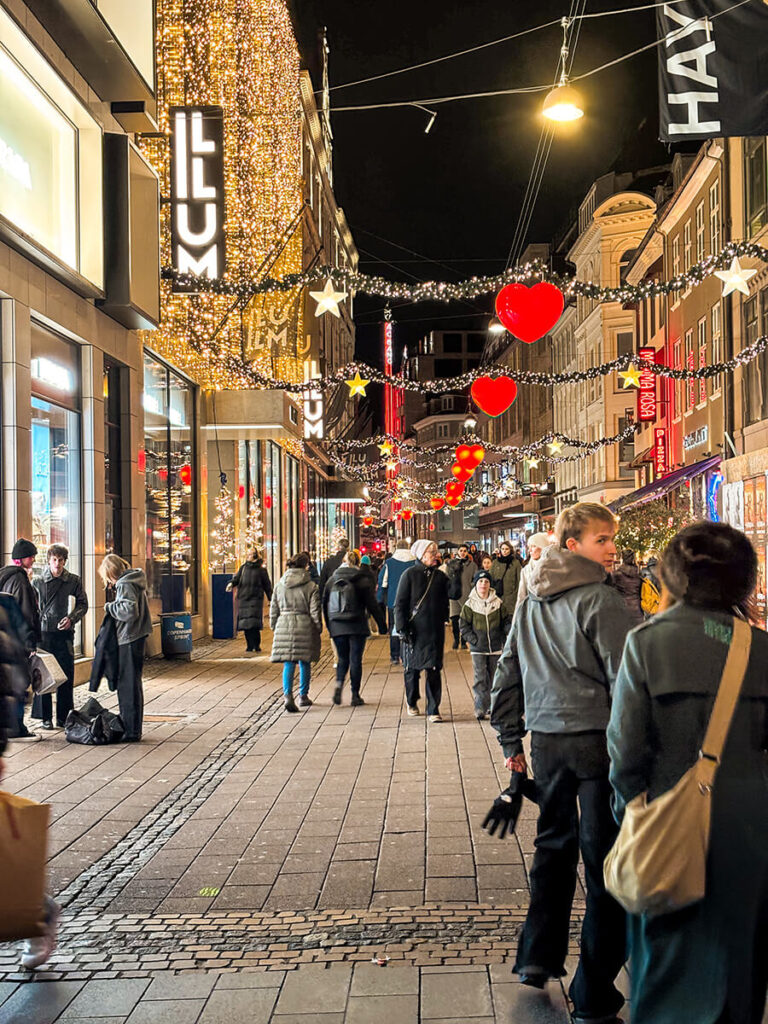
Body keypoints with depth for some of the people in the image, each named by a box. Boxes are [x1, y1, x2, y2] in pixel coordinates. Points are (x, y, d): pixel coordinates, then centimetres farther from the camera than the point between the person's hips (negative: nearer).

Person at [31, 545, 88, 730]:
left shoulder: (74, 581, 4)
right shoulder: (37, 582, 3)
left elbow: (83, 604, 7)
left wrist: (72, 618, -12)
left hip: (65, 633, 1)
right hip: (44, 632, -1)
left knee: (66, 676, 4)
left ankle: (63, 717, 14)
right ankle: (46, 717, 8)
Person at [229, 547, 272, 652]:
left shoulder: (261, 570, 4)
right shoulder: (243, 567, 12)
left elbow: (267, 585, 7)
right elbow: (236, 578, 9)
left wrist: (271, 599, 7)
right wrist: (232, 584, -14)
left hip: (255, 598, -3)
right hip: (243, 598, 4)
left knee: (254, 623, -13)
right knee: (245, 623, 3)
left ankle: (257, 645, -6)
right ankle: (249, 645, 12)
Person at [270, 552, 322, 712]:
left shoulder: (280, 585, 4)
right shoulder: (311, 587, -6)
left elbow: (273, 609, 9)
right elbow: (315, 611, -6)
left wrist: (274, 627, 19)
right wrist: (318, 628, 5)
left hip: (284, 626, 2)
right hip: (304, 627, -2)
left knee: (288, 664, 2)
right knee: (305, 663, 12)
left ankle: (288, 696, -14)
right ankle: (303, 696, 21)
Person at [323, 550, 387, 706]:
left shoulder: (332, 580, 5)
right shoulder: (363, 580, -5)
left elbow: (325, 604, 9)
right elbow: (372, 605, -6)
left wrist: (329, 626, 17)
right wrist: (382, 625, 0)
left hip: (337, 627, 3)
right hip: (357, 627, -3)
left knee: (343, 658, 15)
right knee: (355, 659, 4)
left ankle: (339, 685, -8)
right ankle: (355, 695, 6)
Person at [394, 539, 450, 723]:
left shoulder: (440, 576, 9)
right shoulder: (410, 575, -4)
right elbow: (400, 604, -5)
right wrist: (402, 628, -10)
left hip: (435, 631, 2)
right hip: (414, 630, -2)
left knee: (433, 670, -2)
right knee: (412, 668, 9)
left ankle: (433, 709, 2)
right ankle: (412, 702, 32)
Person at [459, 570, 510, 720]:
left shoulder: (497, 603, 3)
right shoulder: (470, 604, -2)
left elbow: (505, 622, 9)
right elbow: (463, 625, 0)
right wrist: (473, 640, -9)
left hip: (496, 647, 2)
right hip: (478, 649, -2)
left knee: (494, 678, 10)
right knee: (480, 678, -7)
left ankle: (492, 705, 23)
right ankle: (480, 709, -6)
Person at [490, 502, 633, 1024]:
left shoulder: (531, 602, 11)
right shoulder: (600, 600, -12)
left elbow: (507, 674, 14)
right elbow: (624, 678, -16)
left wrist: (511, 741, 20)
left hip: (546, 740, 7)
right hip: (596, 739, -7)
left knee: (554, 846, 23)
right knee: (604, 865, 1)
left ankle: (538, 957, 28)